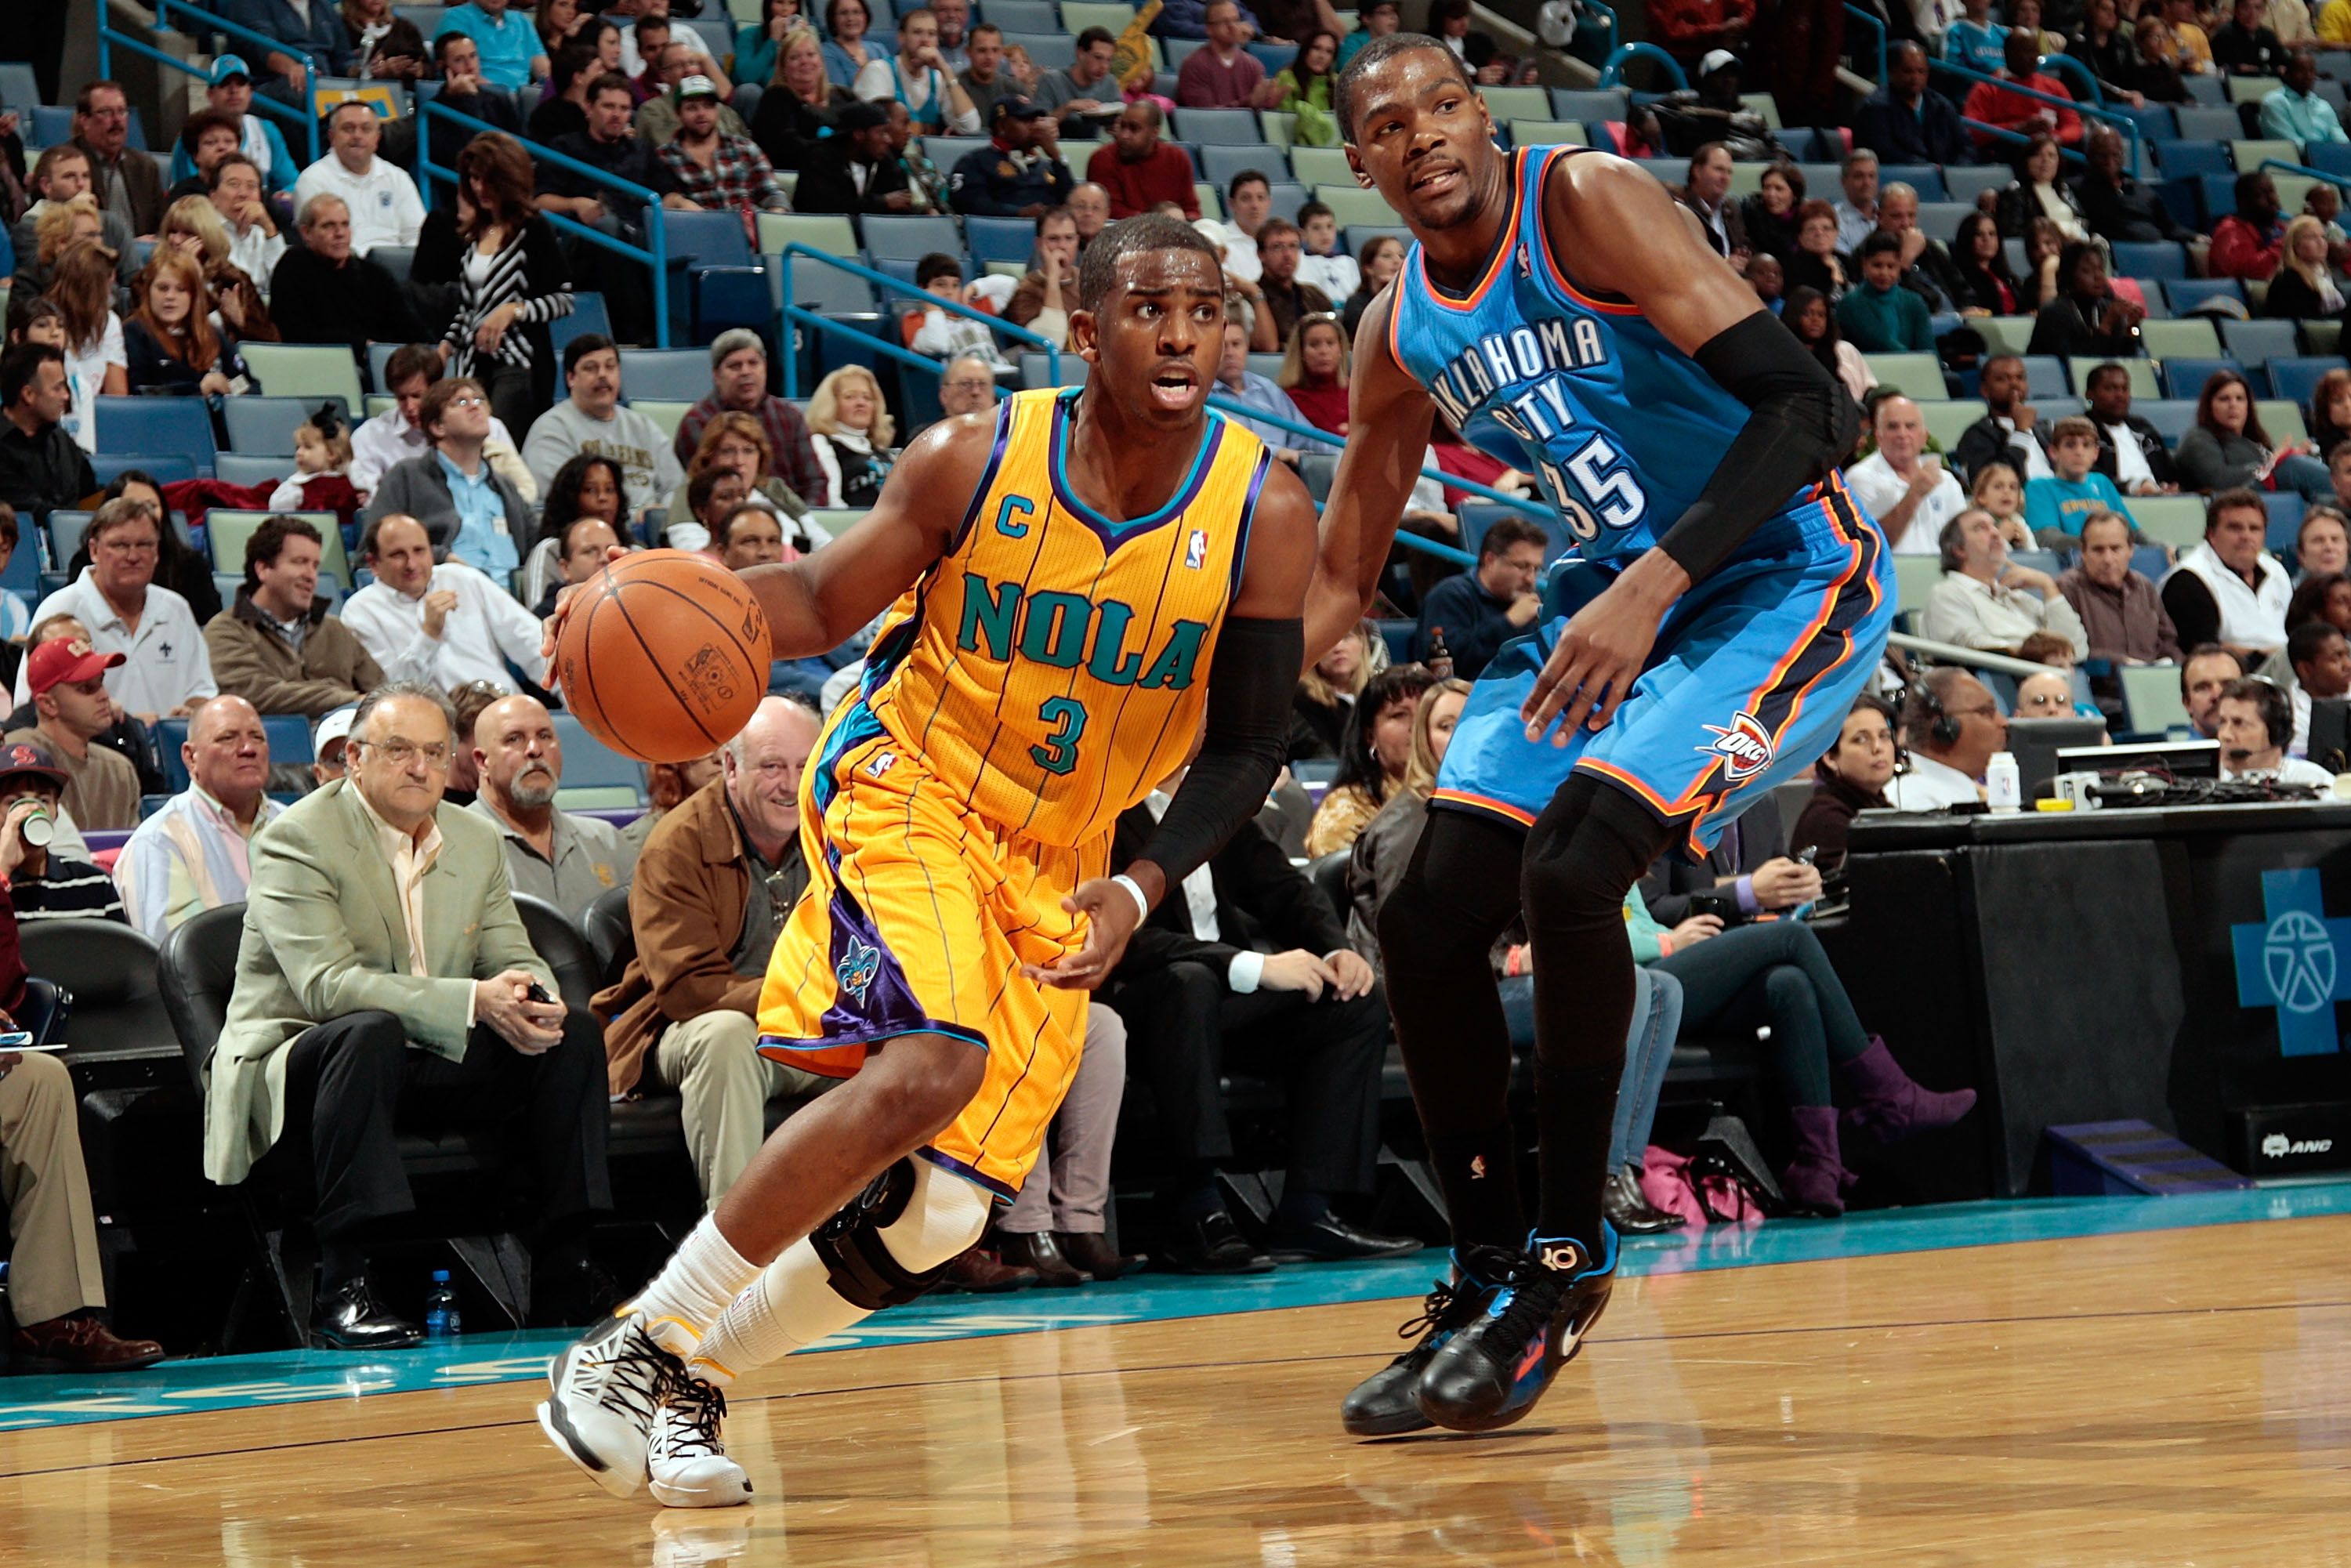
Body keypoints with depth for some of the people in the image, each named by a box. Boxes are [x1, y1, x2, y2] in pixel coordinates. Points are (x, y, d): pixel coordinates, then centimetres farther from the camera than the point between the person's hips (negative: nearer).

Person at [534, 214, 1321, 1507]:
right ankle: (632, 1344, -22)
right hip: (909, 789, -4)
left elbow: (1245, 749, -6)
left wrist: (1138, 890, -21)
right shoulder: (973, 463, -14)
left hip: (1062, 867, 4)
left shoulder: (1266, 516, -11)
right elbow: (825, 601, -3)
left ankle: (692, 1379, 21)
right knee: (927, 1064, -31)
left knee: (938, 1218, -2)